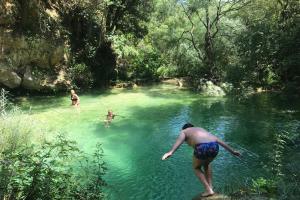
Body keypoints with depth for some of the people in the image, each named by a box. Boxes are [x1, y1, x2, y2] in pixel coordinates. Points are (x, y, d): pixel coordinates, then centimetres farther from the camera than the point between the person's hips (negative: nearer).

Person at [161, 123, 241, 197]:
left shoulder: (184, 131, 24)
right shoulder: (202, 130, 38)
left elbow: (179, 140, 0)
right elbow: (219, 140, 36)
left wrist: (170, 152, -16)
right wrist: (232, 151, 41)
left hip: (202, 147, -5)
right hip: (214, 146, 5)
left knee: (196, 168, 25)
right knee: (206, 164, 36)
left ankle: (208, 190, 16)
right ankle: (210, 187, 29)